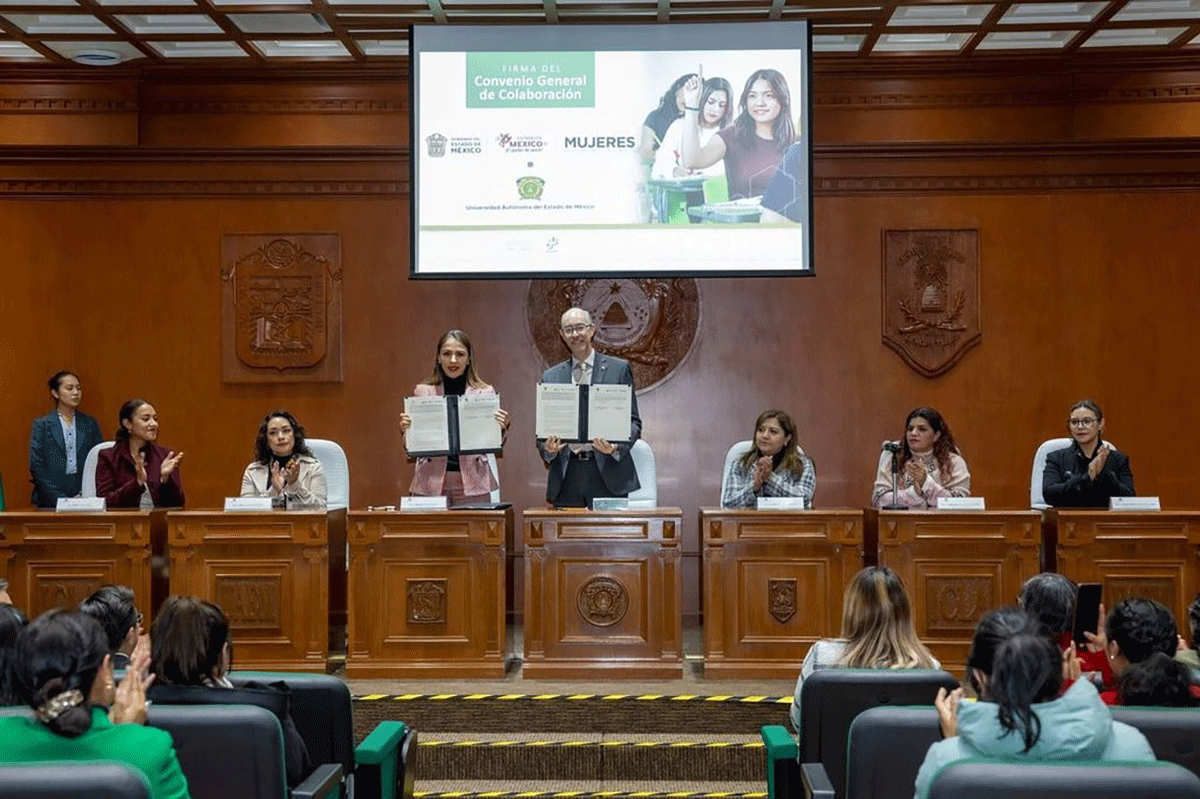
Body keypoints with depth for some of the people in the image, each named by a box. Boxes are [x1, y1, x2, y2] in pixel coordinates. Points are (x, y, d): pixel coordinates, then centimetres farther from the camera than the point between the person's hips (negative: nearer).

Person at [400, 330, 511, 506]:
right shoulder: (422, 391, 7)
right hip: (430, 483, 0)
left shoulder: (485, 392, 6)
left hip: (472, 484, 0)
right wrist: (404, 429, -9)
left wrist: (503, 426, -11)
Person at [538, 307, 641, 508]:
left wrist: (616, 447, -15)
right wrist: (548, 448, -8)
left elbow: (633, 422, 4)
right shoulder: (551, 376, 14)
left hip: (607, 475, -2)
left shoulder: (618, 369, 6)